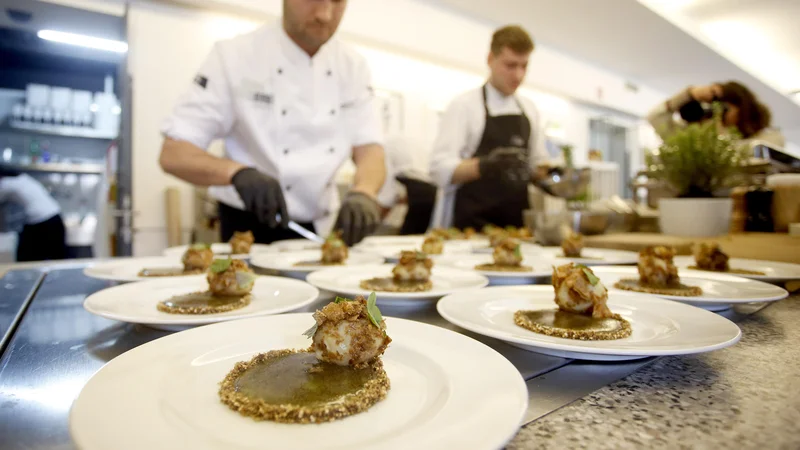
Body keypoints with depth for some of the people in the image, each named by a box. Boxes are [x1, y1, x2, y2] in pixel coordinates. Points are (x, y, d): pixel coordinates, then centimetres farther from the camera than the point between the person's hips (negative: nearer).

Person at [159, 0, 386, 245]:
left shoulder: (353, 66, 0)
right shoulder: (234, 55, -12)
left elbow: (370, 150, -8)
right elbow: (173, 154, -14)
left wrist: (363, 193, -29)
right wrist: (238, 173, -33)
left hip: (322, 229, 3)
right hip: (252, 229, -2)